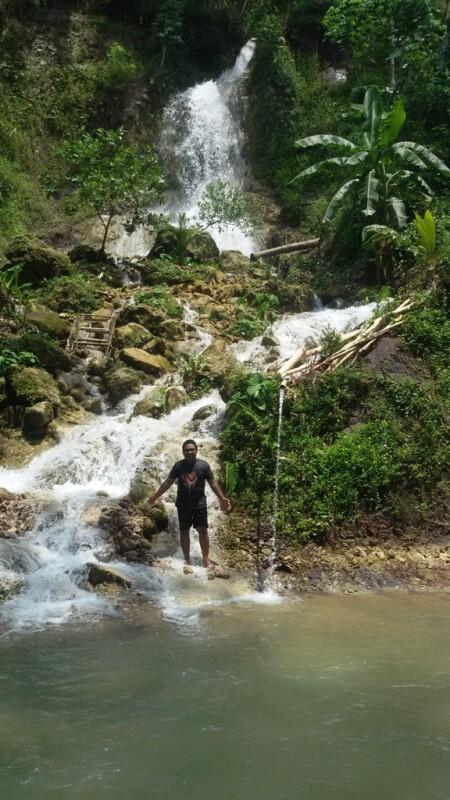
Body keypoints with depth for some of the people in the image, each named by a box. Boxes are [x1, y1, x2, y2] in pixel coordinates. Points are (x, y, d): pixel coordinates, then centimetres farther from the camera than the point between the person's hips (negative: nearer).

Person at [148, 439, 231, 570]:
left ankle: (206, 559, 5)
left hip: (199, 503, -1)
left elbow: (213, 483, -1)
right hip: (183, 504, 1)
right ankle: (187, 560, 16)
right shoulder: (178, 465, -1)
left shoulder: (203, 465, -4)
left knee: (203, 530, -3)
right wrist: (156, 496, 4)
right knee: (184, 532, 6)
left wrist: (222, 498, -7)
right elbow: (168, 482, 6)